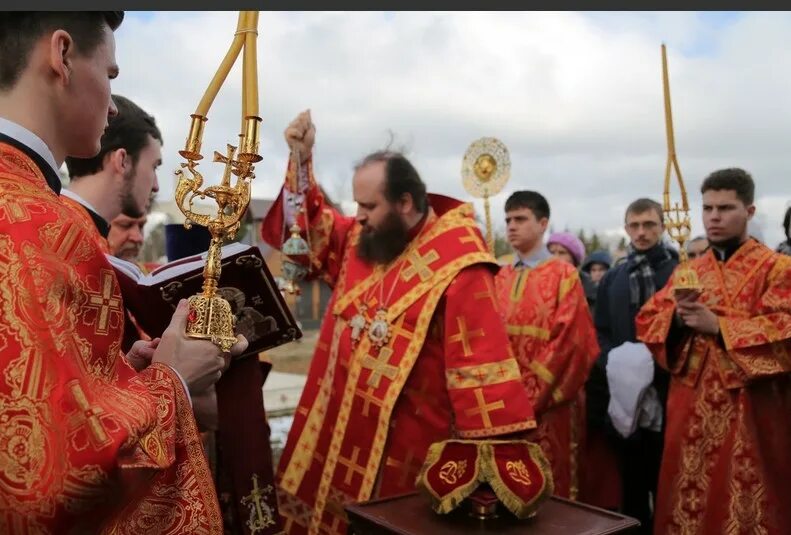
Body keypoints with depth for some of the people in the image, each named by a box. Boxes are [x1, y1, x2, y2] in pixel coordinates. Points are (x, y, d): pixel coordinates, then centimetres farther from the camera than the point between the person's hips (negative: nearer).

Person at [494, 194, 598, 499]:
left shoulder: (564, 274, -4)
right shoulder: (501, 278, 11)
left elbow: (568, 339, -12)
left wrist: (529, 395, -14)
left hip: (548, 403, -4)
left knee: (551, 485, 4)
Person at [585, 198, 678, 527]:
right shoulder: (612, 278, 12)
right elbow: (600, 332, 11)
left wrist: (657, 366, -18)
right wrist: (613, 364, -6)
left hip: (666, 391, -3)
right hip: (624, 393, 4)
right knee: (632, 478, 14)